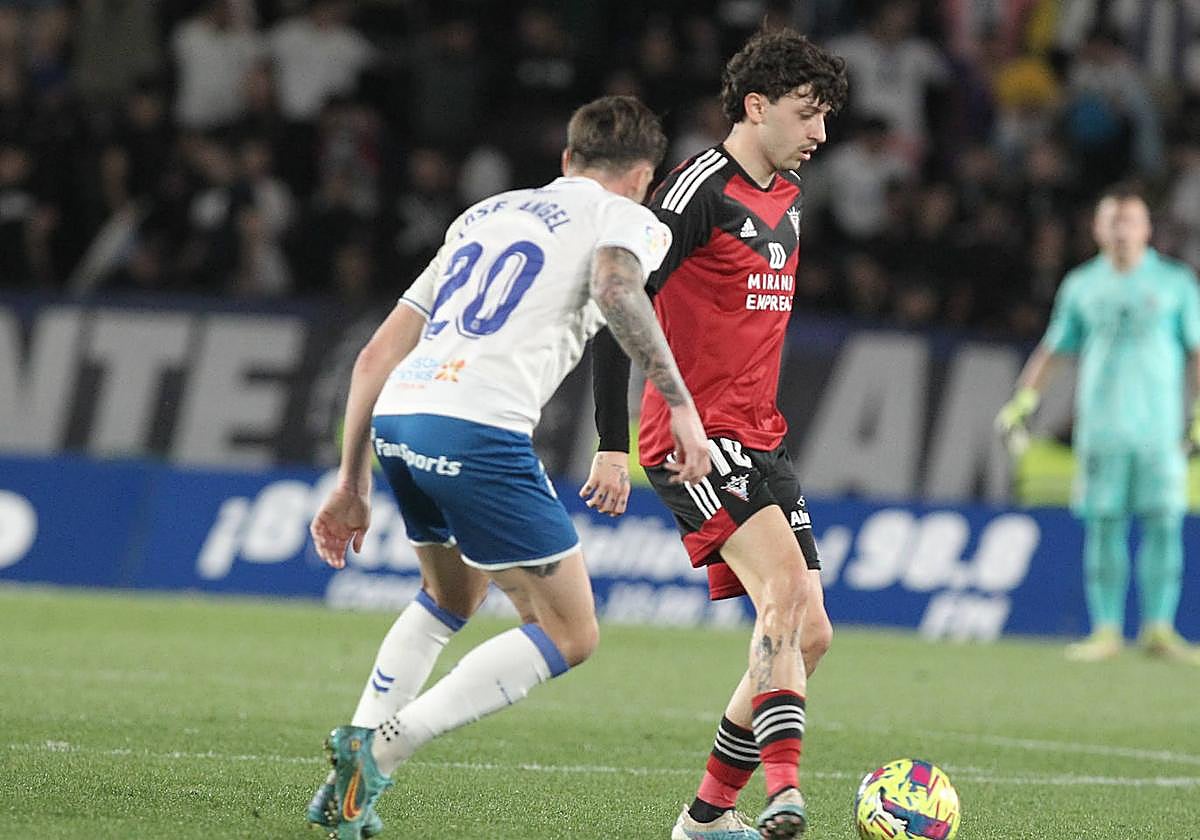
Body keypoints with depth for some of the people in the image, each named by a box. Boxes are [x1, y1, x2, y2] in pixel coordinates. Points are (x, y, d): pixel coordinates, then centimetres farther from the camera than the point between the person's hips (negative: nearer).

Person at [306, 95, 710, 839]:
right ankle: (382, 747, -11)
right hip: (478, 429, -7)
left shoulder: (485, 215, 30)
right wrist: (680, 402, -14)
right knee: (568, 635, 2)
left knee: (450, 596, 32)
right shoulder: (625, 219, 12)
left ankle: (353, 772, 22)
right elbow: (616, 286, -15)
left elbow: (378, 354, 26)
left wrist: (352, 484, 30)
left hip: (395, 419, 7)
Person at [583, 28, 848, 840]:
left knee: (807, 632, 3)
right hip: (694, 435, -9)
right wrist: (612, 444, -18)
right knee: (785, 583, -27)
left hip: (759, 440, 9)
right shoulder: (700, 190, -12)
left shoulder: (789, 199, 15)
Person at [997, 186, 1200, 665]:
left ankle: (1159, 629, 1)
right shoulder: (1082, 285, 11)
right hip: (1101, 425, 1)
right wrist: (1023, 400, 8)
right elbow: (1052, 349, 17)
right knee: (1103, 527, -2)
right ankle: (1106, 630, 2)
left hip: (1160, 426, -1)